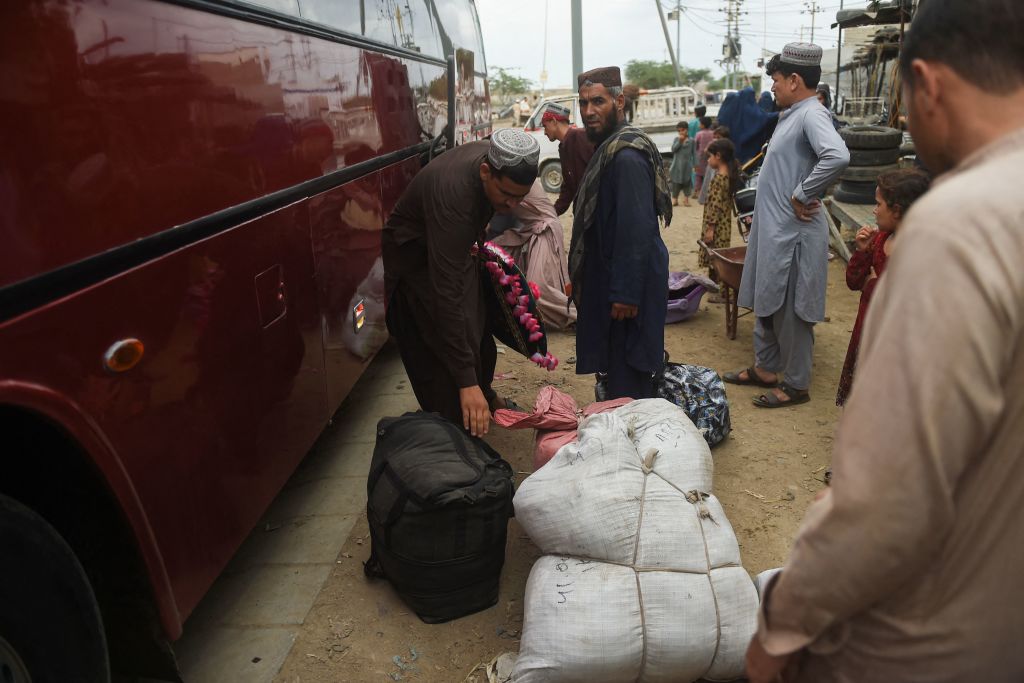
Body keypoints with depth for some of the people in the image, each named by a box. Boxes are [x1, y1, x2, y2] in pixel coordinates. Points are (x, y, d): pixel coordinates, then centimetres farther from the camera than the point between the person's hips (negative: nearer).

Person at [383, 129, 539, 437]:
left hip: (454, 245, 8)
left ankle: (484, 397, 40)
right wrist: (466, 382, -47)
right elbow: (446, 294, -46)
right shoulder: (453, 195, -44)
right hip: (417, 257, -7)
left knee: (480, 329, 18)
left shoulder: (497, 157, -22)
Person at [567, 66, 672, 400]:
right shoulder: (609, 148, 14)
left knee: (627, 381, -2)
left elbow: (637, 229, -24)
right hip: (611, 278, 11)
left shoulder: (626, 156, -19)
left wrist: (626, 294, -23)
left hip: (629, 284, -10)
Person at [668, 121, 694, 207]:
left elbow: (693, 153, 3)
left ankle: (686, 199, 13)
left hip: (687, 165, 0)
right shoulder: (676, 139, 4)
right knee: (676, 182, 2)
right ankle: (675, 199, 10)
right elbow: (673, 149, -8)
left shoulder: (691, 141, 1)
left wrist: (694, 164, 0)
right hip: (677, 165, 0)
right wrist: (679, 141, -15)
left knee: (687, 182, 4)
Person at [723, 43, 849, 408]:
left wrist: (802, 196, -25)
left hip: (792, 234, -10)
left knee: (790, 311, 0)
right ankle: (765, 368, 33)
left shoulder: (812, 115, -16)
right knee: (766, 303, 18)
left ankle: (796, 385, 13)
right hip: (771, 229, 10)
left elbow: (837, 156, -35)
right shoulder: (790, 115, 14)